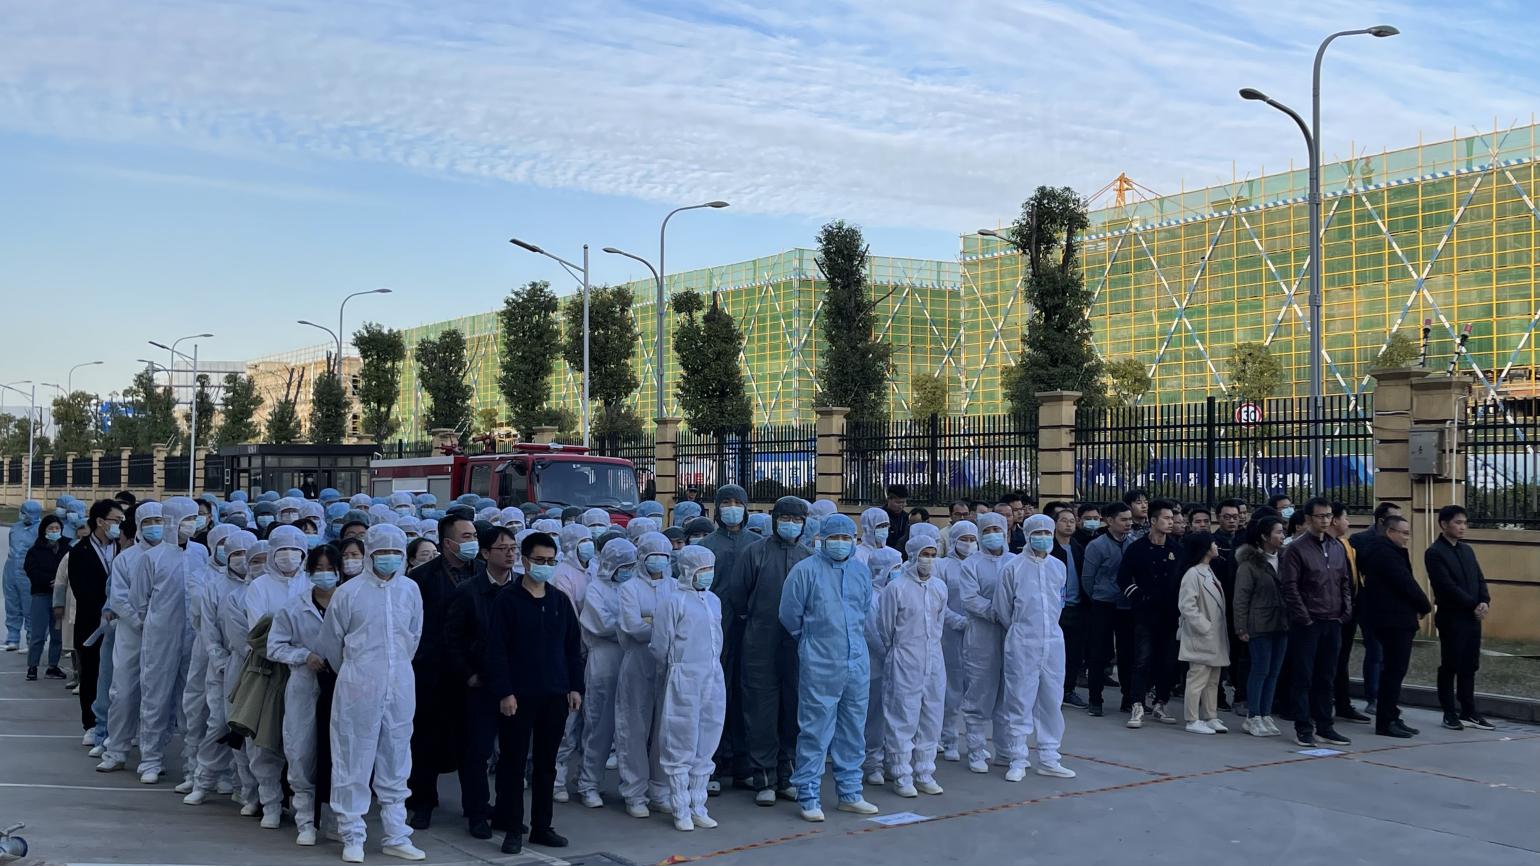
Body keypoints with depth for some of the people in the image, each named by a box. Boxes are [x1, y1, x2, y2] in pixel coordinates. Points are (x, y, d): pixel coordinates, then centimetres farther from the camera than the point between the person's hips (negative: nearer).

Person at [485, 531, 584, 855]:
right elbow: (496, 649, -8)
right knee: (514, 762, 2)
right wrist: (504, 692, -13)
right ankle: (514, 830, 11)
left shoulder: (561, 600, 9)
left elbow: (573, 646, 13)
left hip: (555, 695, 4)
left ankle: (541, 827, 19)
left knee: (546, 764, 10)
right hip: (518, 696, -4)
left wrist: (575, 687, 6)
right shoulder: (507, 599, -5)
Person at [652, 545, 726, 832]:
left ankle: (697, 807, 21)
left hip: (713, 681, 6)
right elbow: (660, 647, -6)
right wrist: (676, 671, 7)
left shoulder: (714, 601, 11)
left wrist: (711, 667, 14)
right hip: (684, 682, -6)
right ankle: (681, 810, 9)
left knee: (705, 747, 11)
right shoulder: (674, 602, -9)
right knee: (681, 747, 0)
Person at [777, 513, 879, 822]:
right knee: (815, 730, -3)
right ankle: (808, 796, 7)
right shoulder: (805, 570, -6)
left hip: (857, 663, 5)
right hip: (819, 666, -5)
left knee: (853, 731, 12)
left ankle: (849, 793, 23)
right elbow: (790, 616, 0)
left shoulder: (862, 572, 10)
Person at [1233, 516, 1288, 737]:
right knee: (1260, 671, -3)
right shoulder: (1249, 563, -7)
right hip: (1260, 625, -6)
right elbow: (1241, 598, -8)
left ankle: (1266, 715, 16)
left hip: (1281, 625, 6)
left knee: (1274, 672, 8)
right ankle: (1253, 717, 6)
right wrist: (1241, 628, -11)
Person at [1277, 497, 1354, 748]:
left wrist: (1346, 611, 5)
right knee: (1303, 677, 0)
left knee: (1326, 678, 11)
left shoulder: (1338, 547, 12)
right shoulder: (1296, 549, -7)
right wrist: (1304, 618, -13)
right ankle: (1303, 729, 5)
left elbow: (1345, 582, 17)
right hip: (1307, 623, -6)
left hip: (1333, 622, 6)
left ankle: (1324, 727, 18)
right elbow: (1290, 587, -11)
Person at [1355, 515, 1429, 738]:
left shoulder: (1385, 550, 17)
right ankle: (1385, 722, -2)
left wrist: (1420, 605, 5)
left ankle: (1391, 718, 20)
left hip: (1393, 619, 11)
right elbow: (1405, 583, -19)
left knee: (1393, 670, 14)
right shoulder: (1384, 551, -16)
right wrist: (1425, 605, -4)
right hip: (1393, 619, -11)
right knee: (1394, 671, -7)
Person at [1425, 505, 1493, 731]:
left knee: (1469, 667, 10)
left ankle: (1468, 712, 16)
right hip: (1451, 618, -7)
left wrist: (1484, 601, -5)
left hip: (1473, 617, 7)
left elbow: (1479, 579, 13)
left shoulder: (1467, 550, 15)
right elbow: (1448, 586, -17)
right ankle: (1450, 714, 8)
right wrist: (1473, 606, -15)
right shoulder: (1435, 553, -10)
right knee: (1449, 667, 0)